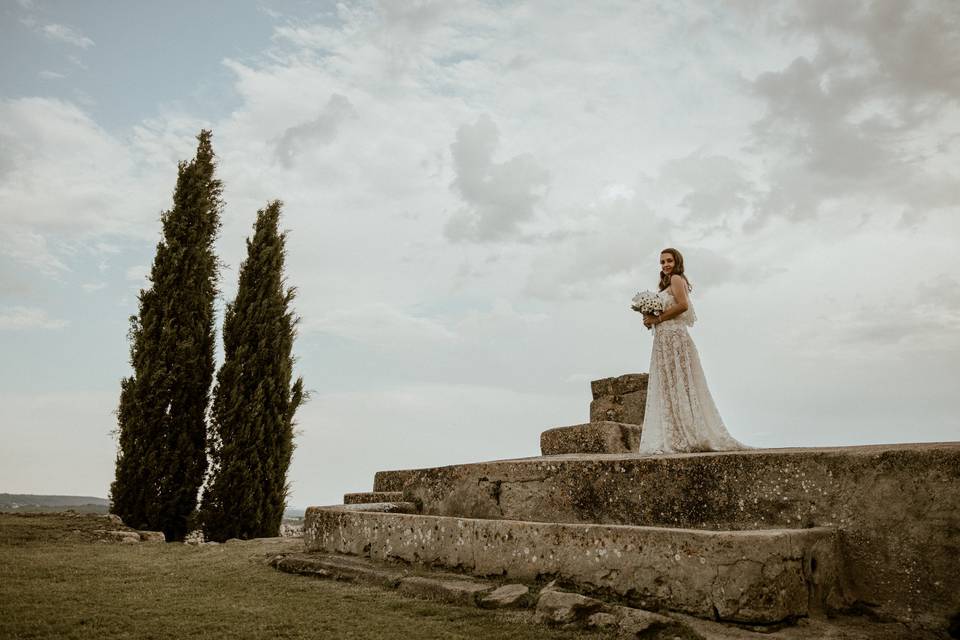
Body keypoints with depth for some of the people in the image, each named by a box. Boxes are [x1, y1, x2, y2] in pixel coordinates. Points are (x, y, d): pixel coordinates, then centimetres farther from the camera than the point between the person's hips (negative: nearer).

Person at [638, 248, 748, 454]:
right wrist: (651, 319, 4)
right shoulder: (669, 284, 25)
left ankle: (688, 437, -8)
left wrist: (657, 319, -13)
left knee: (677, 386, -10)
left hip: (673, 337, -10)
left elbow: (683, 305, -17)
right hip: (664, 339, 10)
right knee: (668, 388, 6)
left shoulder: (676, 279, -2)